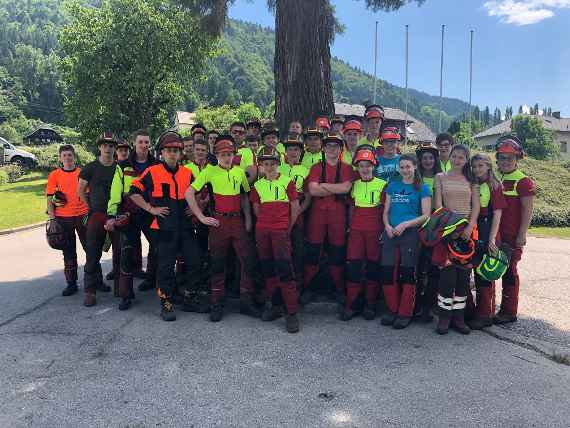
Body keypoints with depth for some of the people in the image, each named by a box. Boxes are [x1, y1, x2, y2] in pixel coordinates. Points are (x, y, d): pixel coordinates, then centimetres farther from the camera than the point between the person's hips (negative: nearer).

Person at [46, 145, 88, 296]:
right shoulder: (54, 175, 3)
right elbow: (50, 197, 2)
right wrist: (52, 217, -6)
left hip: (83, 215, 0)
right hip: (63, 218, 0)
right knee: (68, 252, 9)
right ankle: (71, 283, 18)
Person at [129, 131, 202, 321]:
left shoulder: (188, 173, 9)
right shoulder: (152, 172, -3)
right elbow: (134, 192, -4)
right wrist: (150, 208, -9)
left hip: (186, 226, 4)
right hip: (164, 227, -4)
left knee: (194, 261, 5)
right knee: (166, 266, -1)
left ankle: (190, 298, 22)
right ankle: (166, 304, 11)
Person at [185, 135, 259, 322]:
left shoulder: (239, 172, 9)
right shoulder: (209, 172, -1)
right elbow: (189, 194, -5)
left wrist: (248, 219, 7)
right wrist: (201, 217, -7)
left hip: (237, 220, 3)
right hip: (219, 221, -3)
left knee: (248, 258, -3)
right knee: (217, 262, 4)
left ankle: (246, 301, 10)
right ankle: (216, 304, 16)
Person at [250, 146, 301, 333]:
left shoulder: (287, 182, 1)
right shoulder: (257, 185, 11)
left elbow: (295, 208, 3)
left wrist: (288, 228, 6)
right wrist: (267, 222, 9)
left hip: (281, 231, -4)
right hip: (262, 231, 4)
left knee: (284, 269, -10)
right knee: (267, 268, 8)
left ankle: (292, 313, -7)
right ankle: (269, 303, 21)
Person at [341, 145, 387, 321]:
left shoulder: (382, 184, -1)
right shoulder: (354, 185, 10)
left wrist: (383, 230, -5)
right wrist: (350, 226, 11)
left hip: (375, 230, -2)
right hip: (356, 230, 3)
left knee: (373, 266, 4)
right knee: (353, 265, -1)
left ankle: (370, 304, 15)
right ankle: (350, 305, 6)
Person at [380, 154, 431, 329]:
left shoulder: (422, 189, 4)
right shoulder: (393, 186, 15)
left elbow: (426, 216, -2)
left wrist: (405, 224, -14)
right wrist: (387, 226, -3)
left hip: (410, 234, -3)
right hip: (391, 234, 4)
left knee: (407, 273, -2)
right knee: (387, 272, -1)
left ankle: (405, 313, 9)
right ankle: (392, 309, 15)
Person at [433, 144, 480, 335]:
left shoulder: (471, 180, 13)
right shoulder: (441, 177, 10)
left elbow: (476, 206, 5)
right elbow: (438, 204, 2)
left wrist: (470, 227, -10)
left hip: (467, 229, 2)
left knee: (464, 273, 1)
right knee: (447, 272, -9)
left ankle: (459, 317, 9)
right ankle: (444, 317, -1)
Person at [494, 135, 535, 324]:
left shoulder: (523, 182, -7)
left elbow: (528, 210, -10)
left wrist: (522, 235, -14)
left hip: (512, 237, -6)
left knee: (509, 272, 0)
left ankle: (509, 312, 9)